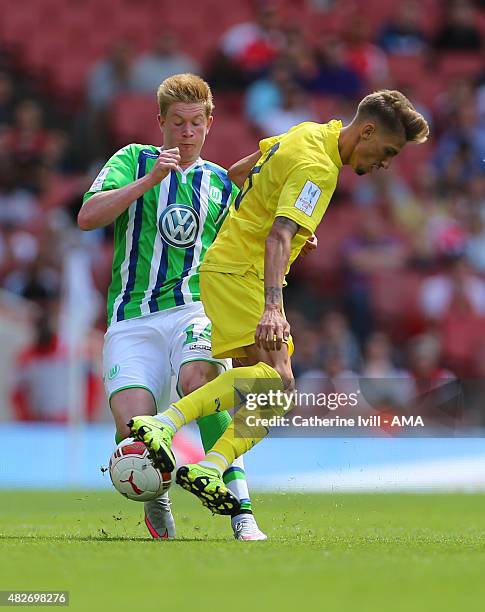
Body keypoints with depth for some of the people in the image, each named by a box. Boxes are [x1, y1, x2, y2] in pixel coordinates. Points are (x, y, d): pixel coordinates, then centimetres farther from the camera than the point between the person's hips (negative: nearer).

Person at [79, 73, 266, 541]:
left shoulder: (221, 185, 17)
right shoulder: (133, 161, 9)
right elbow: (88, 217, -7)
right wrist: (150, 179, -14)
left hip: (194, 309, 1)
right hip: (131, 320, -1)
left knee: (199, 379, -34)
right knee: (133, 428, -21)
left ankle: (241, 511, -35)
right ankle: (155, 497, 14)